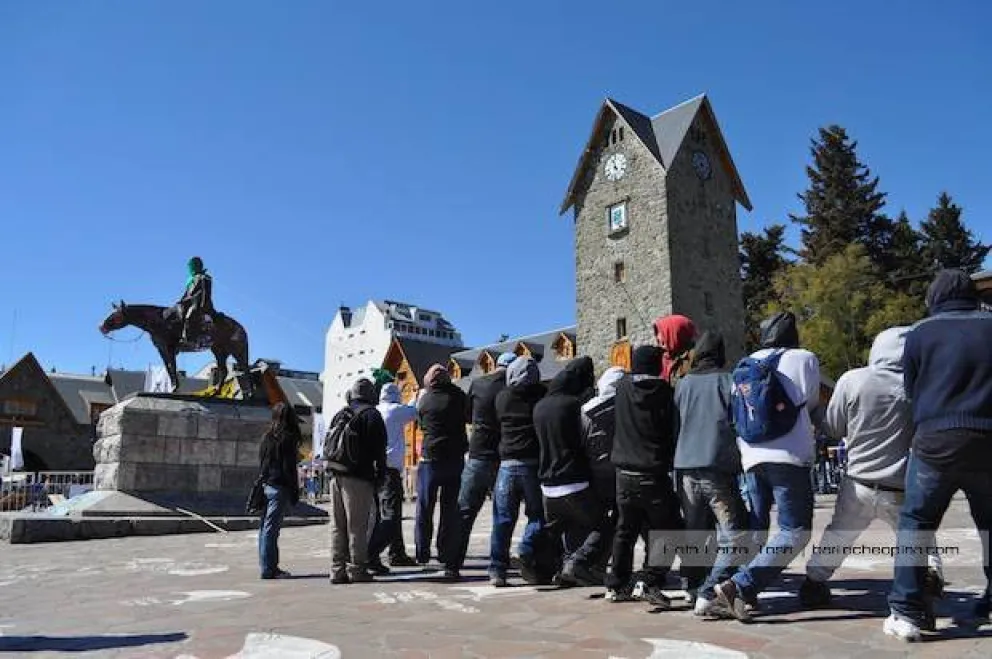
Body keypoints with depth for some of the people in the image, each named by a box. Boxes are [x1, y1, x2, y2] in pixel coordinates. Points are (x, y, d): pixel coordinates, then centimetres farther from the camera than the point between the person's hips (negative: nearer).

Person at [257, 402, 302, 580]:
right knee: (271, 528, -5)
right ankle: (269, 568, -2)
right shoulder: (287, 438, -11)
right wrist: (295, 492, -7)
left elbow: (261, 463, 13)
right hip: (279, 487, -8)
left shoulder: (267, 436, 10)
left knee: (265, 528, 11)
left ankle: (267, 566, 19)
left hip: (265, 485, 8)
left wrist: (262, 483, 18)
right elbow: (289, 467, -12)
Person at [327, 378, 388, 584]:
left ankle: (338, 569, 12)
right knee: (357, 525, -2)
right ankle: (357, 569, 0)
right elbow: (379, 449, -8)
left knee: (338, 525, 9)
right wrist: (380, 474, -3)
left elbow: (328, 446, 17)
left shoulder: (339, 415, 18)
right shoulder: (371, 415, -3)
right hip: (358, 477, -6)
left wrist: (332, 470, 17)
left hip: (335, 475, 6)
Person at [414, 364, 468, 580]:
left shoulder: (423, 400, -1)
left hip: (430, 459, 0)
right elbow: (466, 418, 9)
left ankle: (422, 554, 21)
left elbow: (422, 425, 11)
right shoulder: (458, 396, -3)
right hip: (455, 459, 0)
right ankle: (450, 564, 3)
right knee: (451, 512, 4)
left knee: (424, 510, 14)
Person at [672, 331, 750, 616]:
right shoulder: (728, 381, -1)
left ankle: (693, 588, 21)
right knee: (734, 538, -2)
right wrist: (745, 461, 11)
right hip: (719, 469, -5)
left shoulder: (682, 383, 11)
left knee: (694, 535, 17)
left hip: (686, 469, 5)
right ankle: (708, 593, -13)